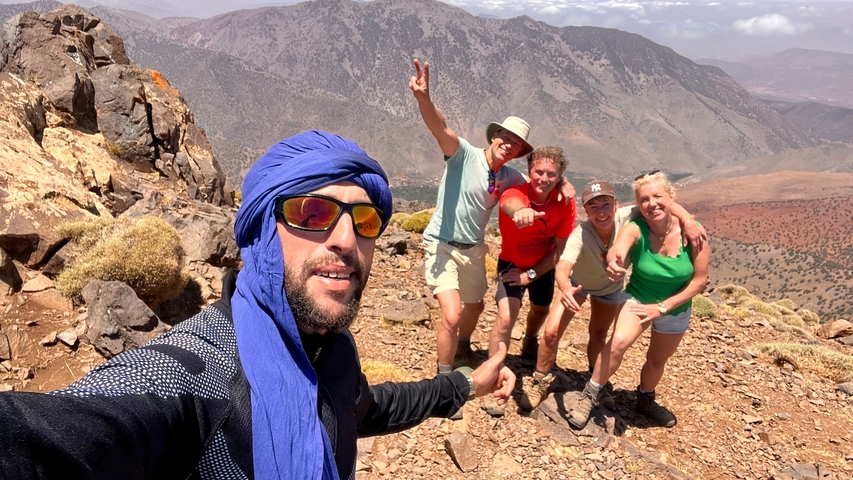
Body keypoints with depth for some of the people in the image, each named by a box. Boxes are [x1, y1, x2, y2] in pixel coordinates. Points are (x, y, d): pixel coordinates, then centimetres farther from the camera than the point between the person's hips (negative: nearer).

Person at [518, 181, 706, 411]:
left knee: (599, 335, 13)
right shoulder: (580, 235, -40)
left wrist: (688, 220, -45)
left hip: (611, 287, 3)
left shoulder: (626, 218, -34)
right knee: (551, 332, -12)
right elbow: (563, 268, -53)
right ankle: (539, 382, 12)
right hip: (578, 282, -2)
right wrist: (565, 289, -75)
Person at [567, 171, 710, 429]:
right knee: (619, 342, -31)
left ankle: (646, 399, 53)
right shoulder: (635, 229, -29)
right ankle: (590, 395, -9)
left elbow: (700, 279, -16)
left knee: (657, 360, 22)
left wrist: (663, 307, -22)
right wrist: (614, 262, -76)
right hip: (638, 299, -2)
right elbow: (617, 249, -52)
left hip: (676, 308, 3)